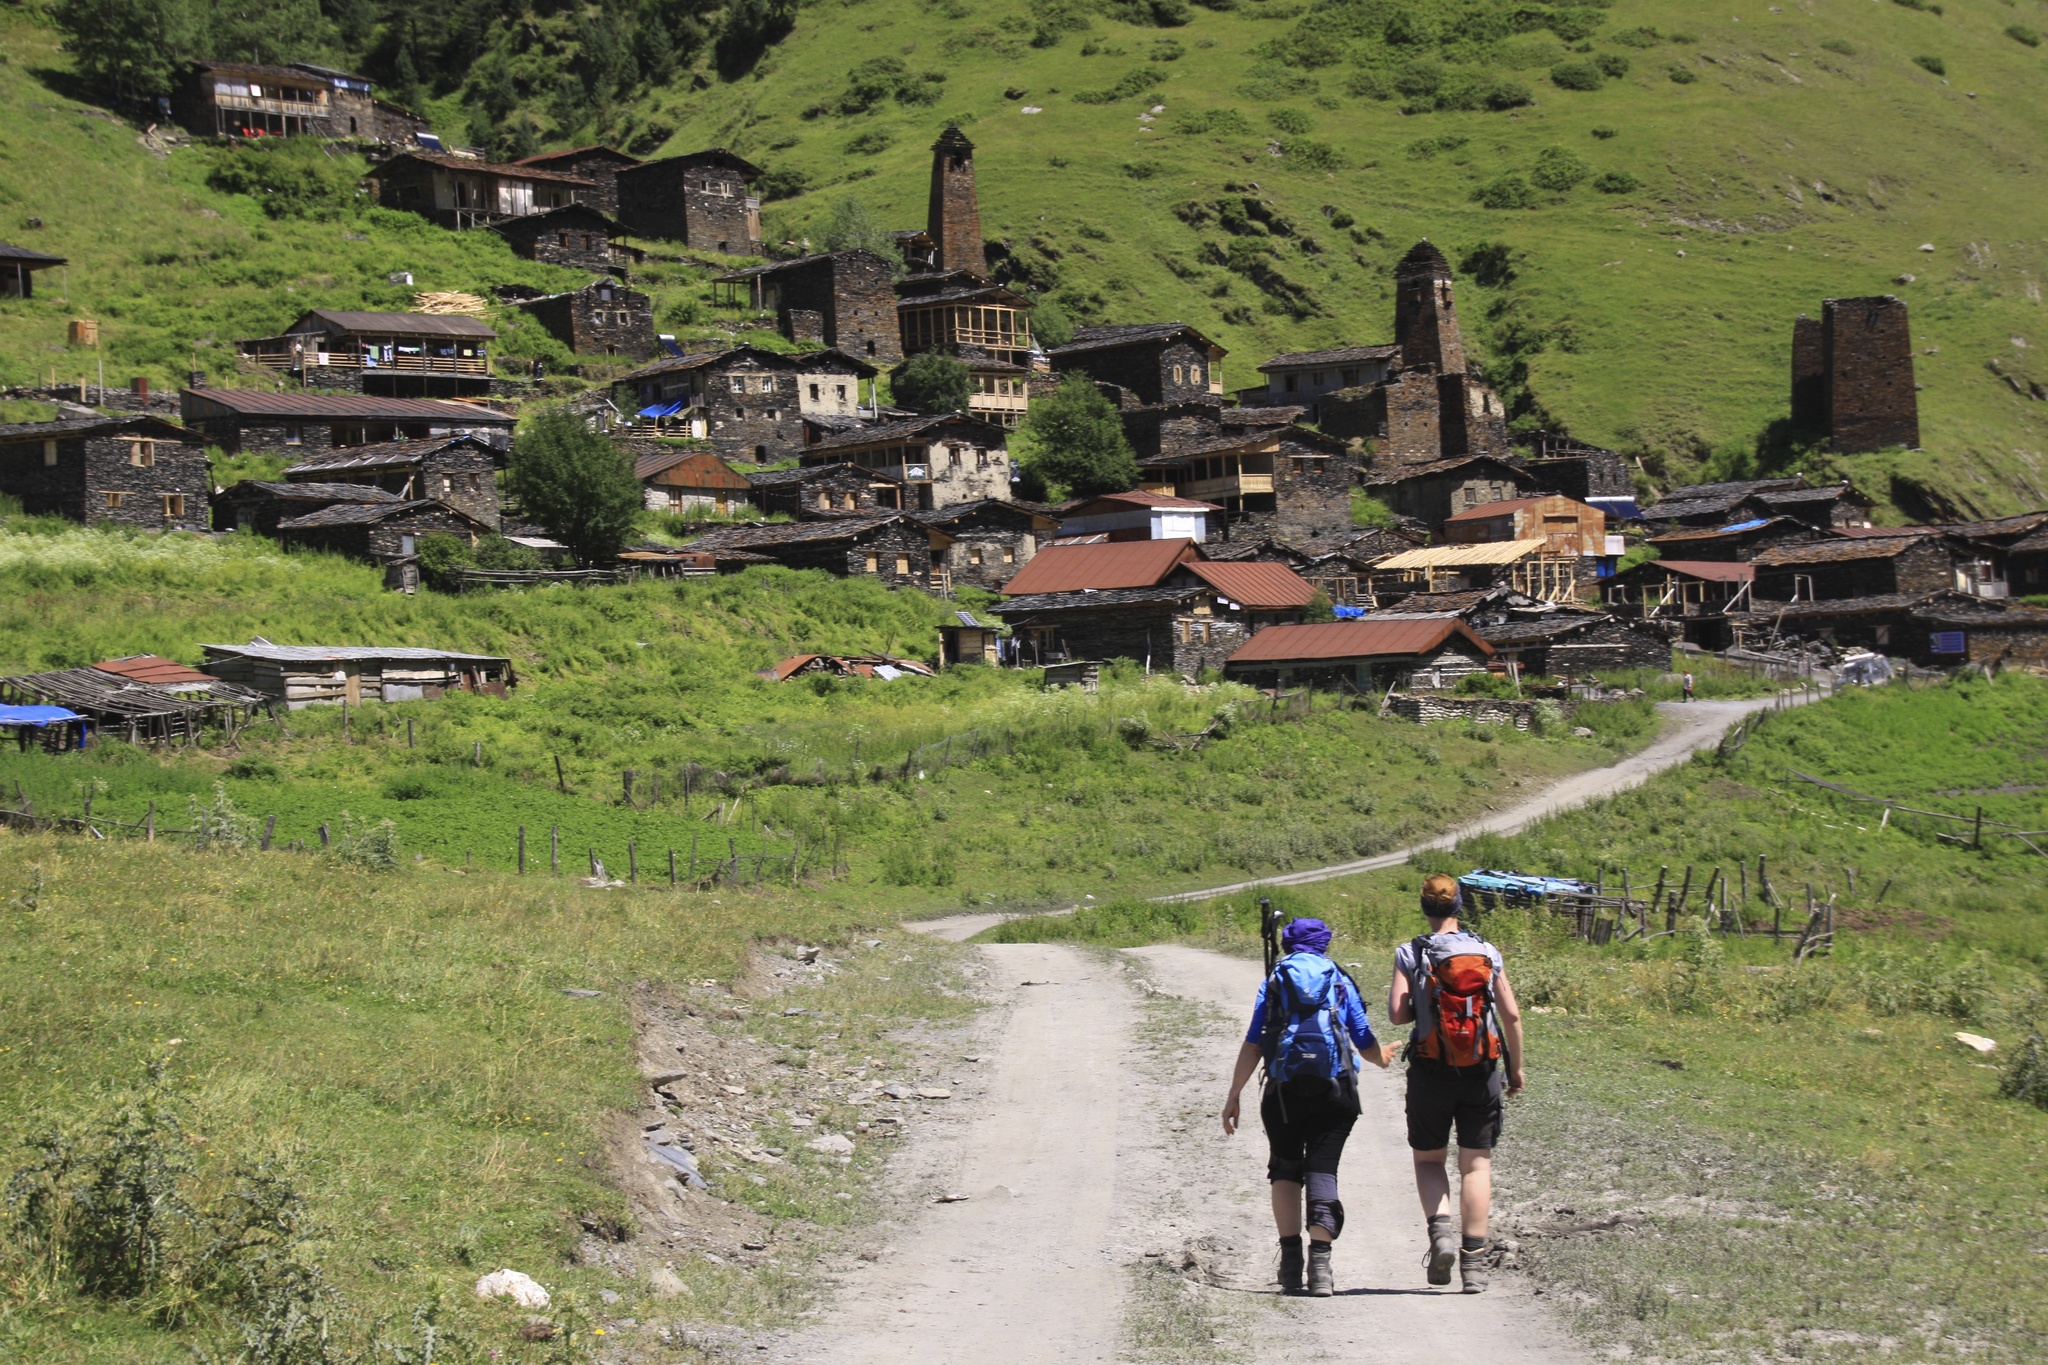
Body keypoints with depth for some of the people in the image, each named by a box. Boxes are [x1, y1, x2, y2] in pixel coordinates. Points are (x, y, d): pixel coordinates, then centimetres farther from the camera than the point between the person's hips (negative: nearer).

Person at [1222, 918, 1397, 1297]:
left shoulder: (1274, 983, 10)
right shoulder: (1341, 982, 12)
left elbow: (1253, 1045, 3)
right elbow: (1365, 1042, 12)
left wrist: (1233, 1095, 5)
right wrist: (1382, 1056, 35)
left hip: (1284, 1091, 0)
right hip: (1334, 1091, 0)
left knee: (1285, 1170, 14)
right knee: (1322, 1170, -1)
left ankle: (1291, 1259, 6)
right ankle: (1320, 1262, -17)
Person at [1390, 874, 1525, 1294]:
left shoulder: (1410, 955, -4)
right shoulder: (1487, 952, 2)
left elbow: (1397, 1014, -11)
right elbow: (1512, 1014, 0)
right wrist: (1515, 1068, 11)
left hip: (1431, 1069, -1)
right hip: (1483, 1070, 1)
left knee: (1429, 1158, 14)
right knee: (1476, 1163, 7)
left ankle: (1440, 1230, -10)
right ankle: (1474, 1261, 2)